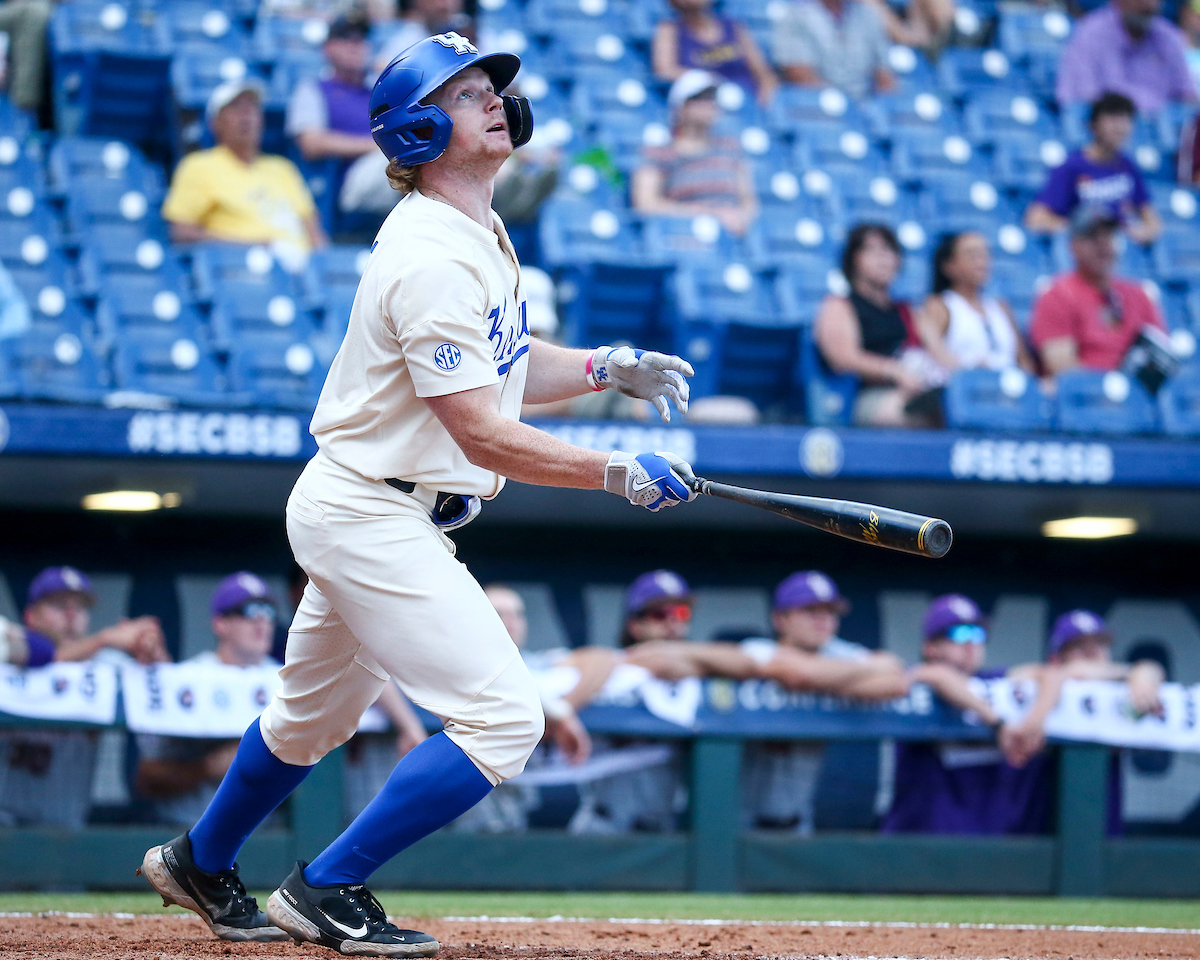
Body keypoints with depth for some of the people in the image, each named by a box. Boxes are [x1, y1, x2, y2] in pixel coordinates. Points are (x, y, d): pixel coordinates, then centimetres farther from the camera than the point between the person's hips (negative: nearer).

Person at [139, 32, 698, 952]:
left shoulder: (480, 233, 9)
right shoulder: (432, 259, -23)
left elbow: (503, 366, 21)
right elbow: (482, 435, -24)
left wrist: (607, 367, 4)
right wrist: (621, 474, -21)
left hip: (367, 513, 11)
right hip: (372, 519, -11)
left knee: (316, 713, 27)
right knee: (503, 718, -14)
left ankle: (199, 865, 47)